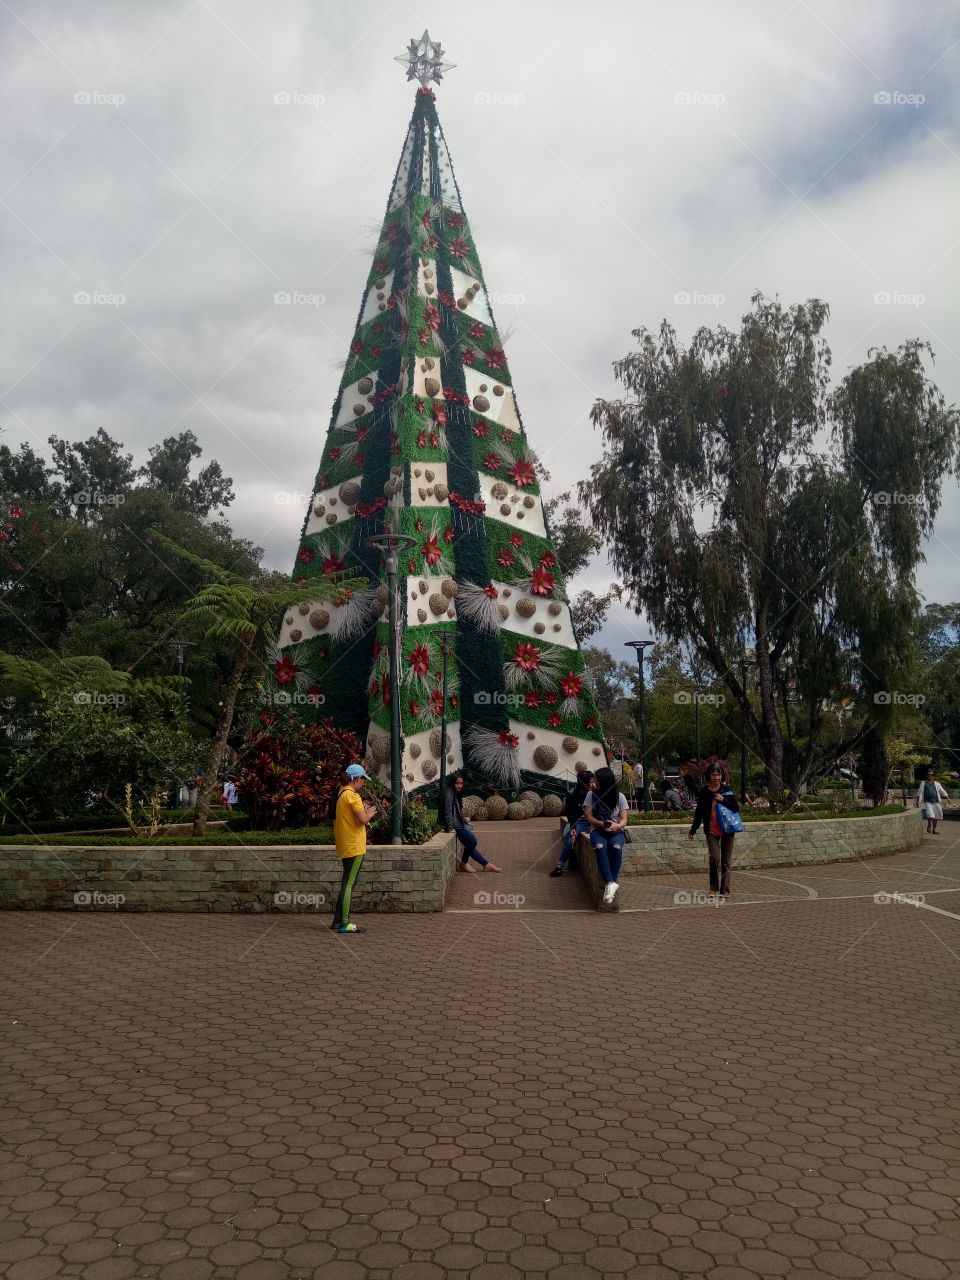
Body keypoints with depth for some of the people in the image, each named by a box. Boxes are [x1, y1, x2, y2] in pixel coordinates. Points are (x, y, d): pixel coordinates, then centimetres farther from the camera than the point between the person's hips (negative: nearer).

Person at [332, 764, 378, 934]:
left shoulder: (341, 794, 14)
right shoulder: (352, 796, -16)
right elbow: (363, 819, -23)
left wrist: (363, 810, 16)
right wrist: (370, 812, -5)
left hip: (345, 848, 10)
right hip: (354, 847, -10)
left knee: (347, 884, 15)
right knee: (349, 884, -6)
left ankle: (338, 921, 19)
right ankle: (344, 924, -3)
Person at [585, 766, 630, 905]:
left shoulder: (620, 796, 0)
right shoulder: (591, 794, 1)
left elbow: (624, 819, -3)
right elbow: (589, 817, -1)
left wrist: (618, 825, -27)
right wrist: (602, 824, -20)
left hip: (616, 830, 0)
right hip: (597, 829, 0)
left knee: (616, 847, -35)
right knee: (600, 847, -36)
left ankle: (610, 883, -29)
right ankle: (611, 883, -38)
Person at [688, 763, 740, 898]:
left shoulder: (726, 790, 2)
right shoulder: (704, 792, 2)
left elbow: (736, 808, -3)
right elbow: (699, 812, 9)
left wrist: (723, 800, -17)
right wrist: (693, 830, 11)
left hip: (727, 830, 1)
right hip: (711, 831, -1)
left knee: (726, 861, 5)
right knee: (715, 858, -14)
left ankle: (725, 890, 16)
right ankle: (714, 888, 3)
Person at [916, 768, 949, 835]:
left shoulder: (936, 784, 12)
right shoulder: (923, 784, 8)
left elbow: (942, 792, 9)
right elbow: (920, 793, 5)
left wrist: (947, 798, -5)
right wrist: (918, 801, -2)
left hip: (935, 802, 3)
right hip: (927, 802, -3)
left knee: (936, 816, 3)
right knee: (930, 814, -21)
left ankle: (934, 830, 15)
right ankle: (929, 826, -1)